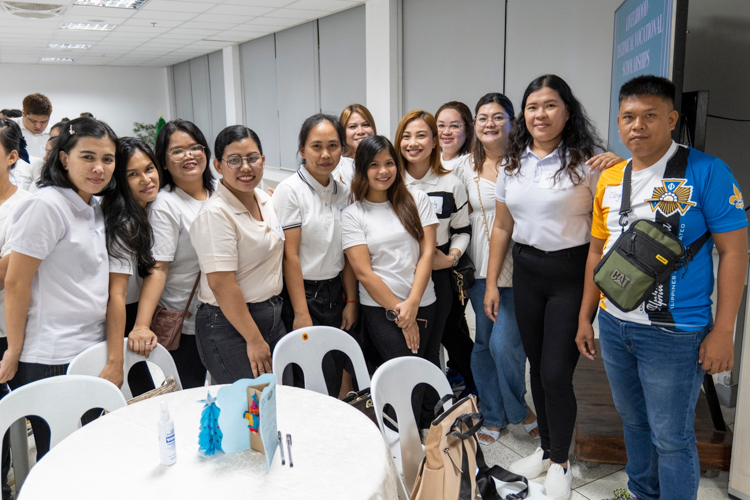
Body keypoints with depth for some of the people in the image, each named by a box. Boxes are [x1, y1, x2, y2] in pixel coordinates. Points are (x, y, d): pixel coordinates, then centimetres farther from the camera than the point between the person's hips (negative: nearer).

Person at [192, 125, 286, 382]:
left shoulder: (265, 200, 7)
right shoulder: (215, 214, -18)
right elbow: (221, 284, -21)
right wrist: (254, 340, -18)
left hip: (272, 317, 8)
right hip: (230, 326, -8)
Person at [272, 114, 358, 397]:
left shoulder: (343, 192, 7)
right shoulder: (290, 190, -11)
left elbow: (347, 254, 11)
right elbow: (290, 255, -14)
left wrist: (351, 302, 7)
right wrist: (301, 314, -15)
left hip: (335, 294, 6)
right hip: (303, 295, -6)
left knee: (342, 377, 8)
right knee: (319, 385, -5)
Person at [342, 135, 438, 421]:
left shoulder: (416, 200, 7)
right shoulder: (353, 214, -1)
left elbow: (427, 253, 2)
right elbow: (364, 272, -5)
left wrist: (412, 304, -8)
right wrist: (399, 313, -8)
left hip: (422, 304, 3)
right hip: (379, 308, -3)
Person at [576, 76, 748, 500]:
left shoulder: (707, 173, -10)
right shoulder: (609, 179, 7)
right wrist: (585, 317, 14)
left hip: (674, 334, -6)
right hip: (613, 326, 6)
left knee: (671, 437, 5)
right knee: (633, 422, 21)